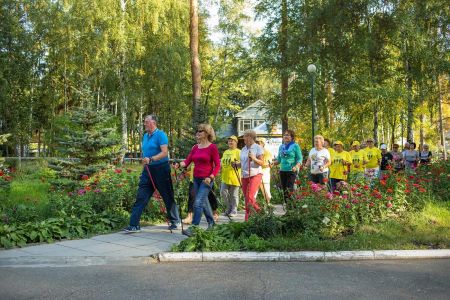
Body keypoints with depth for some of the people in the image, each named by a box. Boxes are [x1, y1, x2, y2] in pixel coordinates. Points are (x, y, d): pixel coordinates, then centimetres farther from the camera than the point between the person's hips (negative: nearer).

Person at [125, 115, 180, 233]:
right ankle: (134, 225, -1)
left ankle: (175, 221, 24)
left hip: (161, 169, -7)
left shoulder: (160, 135, -11)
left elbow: (164, 153, -22)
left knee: (168, 197, 6)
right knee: (141, 196, -2)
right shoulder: (145, 136, 12)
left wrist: (151, 159, -32)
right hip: (148, 170, 7)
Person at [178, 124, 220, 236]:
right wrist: (180, 164, -17)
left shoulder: (212, 147, -7)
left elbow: (217, 165, -8)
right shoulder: (195, 147, 10)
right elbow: (187, 161, 4)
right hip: (196, 178, 6)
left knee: (198, 203, -14)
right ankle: (211, 222, 34)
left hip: (206, 179, -6)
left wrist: (210, 177, -18)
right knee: (204, 202, 16)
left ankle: (193, 228, -12)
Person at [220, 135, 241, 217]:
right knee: (223, 192, -1)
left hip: (234, 177, -6)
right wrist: (221, 167, 8)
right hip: (225, 177, 6)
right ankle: (229, 207, 18)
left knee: (234, 195, 1)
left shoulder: (238, 152, -3)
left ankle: (234, 210, 13)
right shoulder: (225, 152, 18)